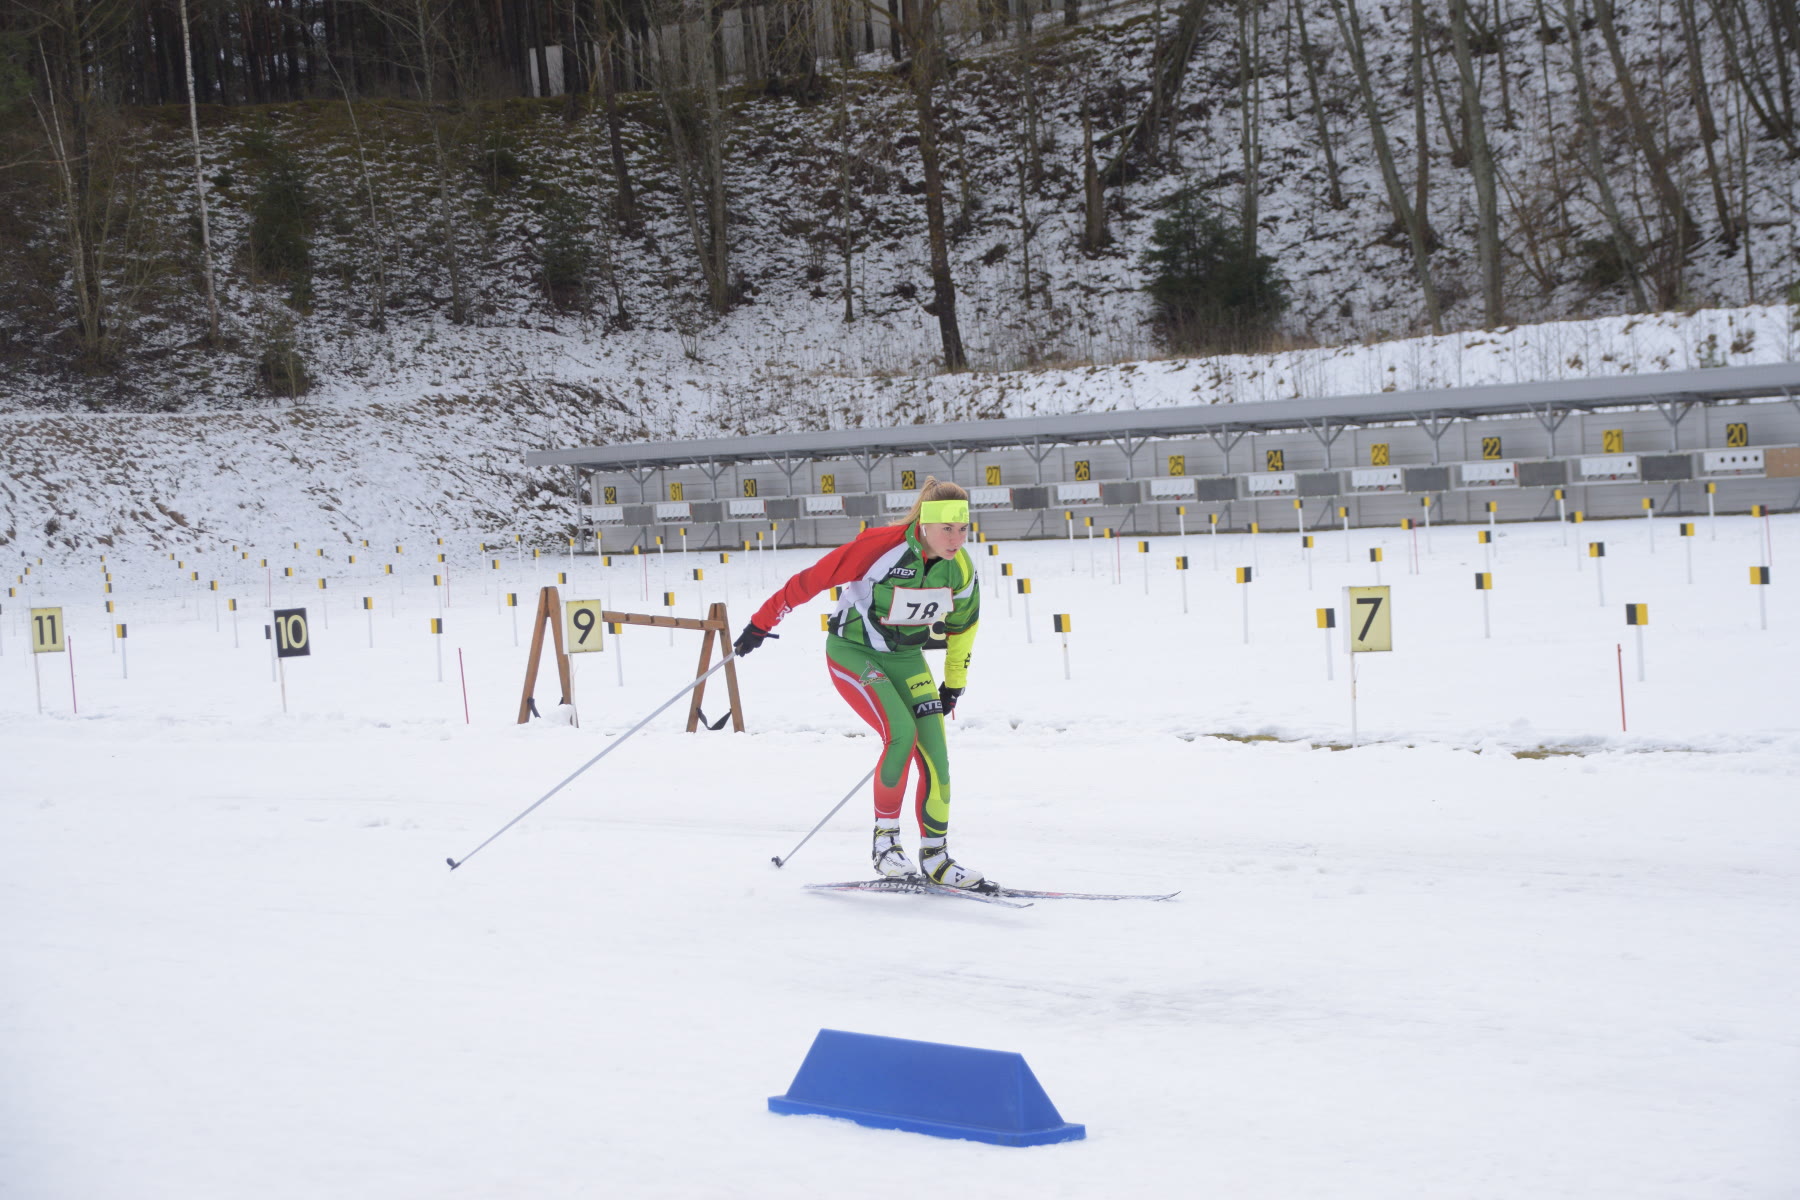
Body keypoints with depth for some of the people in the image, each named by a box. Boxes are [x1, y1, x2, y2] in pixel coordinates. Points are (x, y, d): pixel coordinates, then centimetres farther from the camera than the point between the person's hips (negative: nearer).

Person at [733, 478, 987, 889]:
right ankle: (885, 838, -11)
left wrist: (954, 684, 17)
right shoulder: (881, 546, -27)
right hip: (853, 651, -5)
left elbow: (962, 625, 10)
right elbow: (812, 578, -20)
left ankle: (936, 858, 3)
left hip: (906, 657, 5)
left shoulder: (960, 569, -9)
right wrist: (763, 622, -15)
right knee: (902, 732, -25)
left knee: (934, 751, -8)